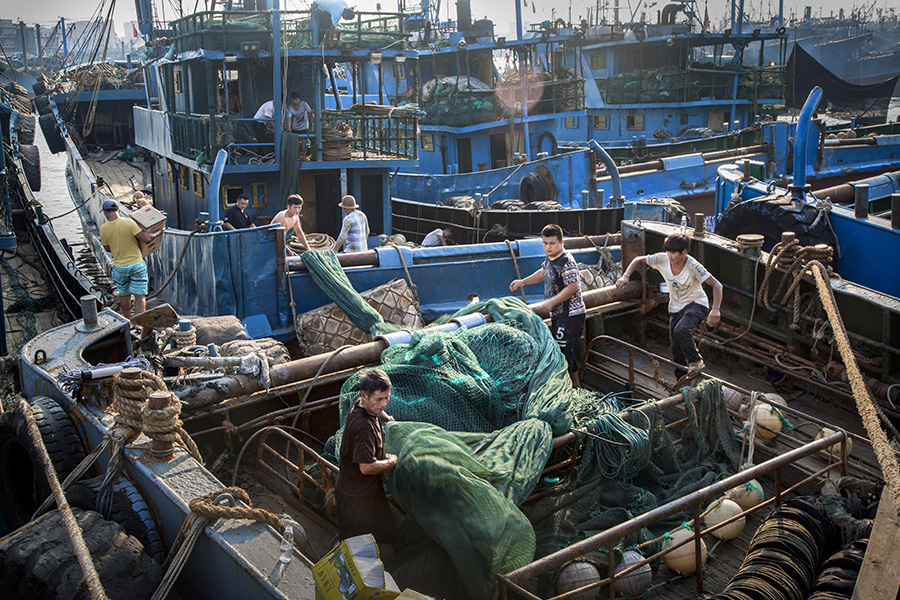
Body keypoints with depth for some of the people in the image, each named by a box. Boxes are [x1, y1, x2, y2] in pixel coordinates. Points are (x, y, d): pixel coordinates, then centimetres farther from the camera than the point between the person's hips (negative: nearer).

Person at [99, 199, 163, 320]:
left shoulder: (103, 228, -6)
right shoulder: (128, 223, -15)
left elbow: (108, 249, 7)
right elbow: (146, 238, -17)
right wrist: (158, 233, 1)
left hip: (119, 267, 3)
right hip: (137, 264, -3)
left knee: (125, 296, 20)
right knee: (140, 296, 1)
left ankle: (127, 321, 32)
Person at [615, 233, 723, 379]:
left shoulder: (693, 266, -27)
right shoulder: (663, 259, -17)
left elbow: (717, 285, -29)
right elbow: (639, 260, -2)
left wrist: (715, 310, -43)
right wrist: (625, 276, -18)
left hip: (696, 304, -5)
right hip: (676, 306, 5)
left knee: (681, 330, -33)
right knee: (675, 345, 8)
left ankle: (696, 361, -9)